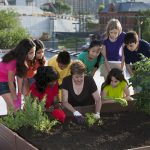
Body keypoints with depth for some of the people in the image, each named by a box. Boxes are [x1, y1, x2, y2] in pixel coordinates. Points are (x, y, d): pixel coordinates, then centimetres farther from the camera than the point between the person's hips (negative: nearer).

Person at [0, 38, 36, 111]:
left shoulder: (22, 59, -15)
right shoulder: (13, 61, -36)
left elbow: (20, 76, -11)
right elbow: (10, 82, -26)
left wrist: (19, 94, -10)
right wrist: (15, 98, -16)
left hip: (10, 79, 7)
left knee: (10, 105, 13)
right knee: (14, 106, -10)